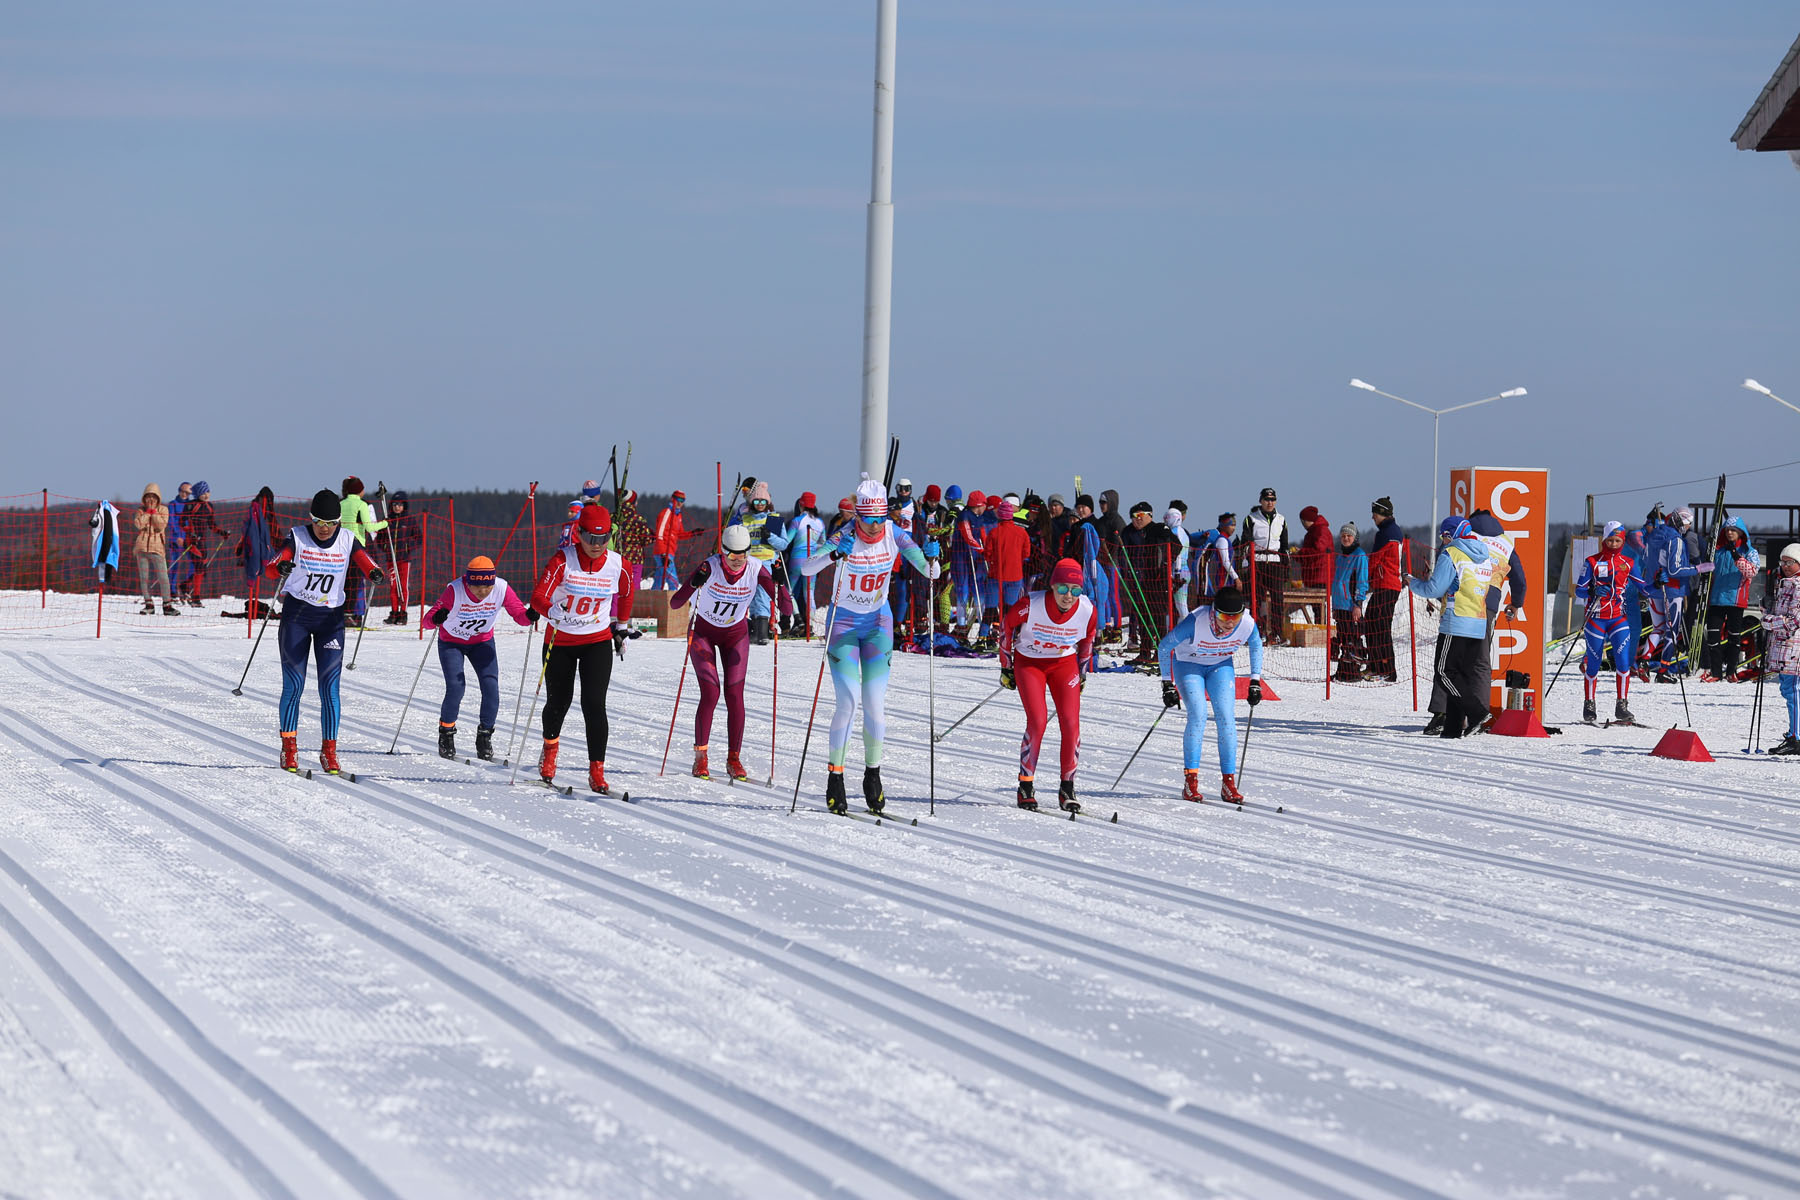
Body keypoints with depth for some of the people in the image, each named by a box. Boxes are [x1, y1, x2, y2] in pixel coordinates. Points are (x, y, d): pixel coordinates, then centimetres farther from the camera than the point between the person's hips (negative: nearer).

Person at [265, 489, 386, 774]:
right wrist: (280, 567, -41)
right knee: (294, 684, -4)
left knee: (329, 686, -4)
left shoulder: (347, 540, 1)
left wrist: (374, 573, -38)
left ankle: (329, 751, 2)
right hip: (296, 614, -1)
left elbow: (363, 560, -14)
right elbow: (271, 566, -17)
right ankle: (289, 750, 4)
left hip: (331, 618, 1)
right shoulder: (297, 537, -5)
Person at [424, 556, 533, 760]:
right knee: (455, 688, -17)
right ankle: (446, 735, 8)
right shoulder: (455, 590, -32)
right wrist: (436, 619, -58)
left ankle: (484, 737, 8)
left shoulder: (502, 589, -25)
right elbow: (428, 619, -35)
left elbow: (519, 614, -22)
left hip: (482, 642, 2)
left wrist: (529, 616, -45)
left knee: (491, 687, -13)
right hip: (451, 642, -2)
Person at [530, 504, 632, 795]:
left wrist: (621, 628, 21)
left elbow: (624, 594, 13)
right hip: (560, 642, 0)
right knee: (558, 701, 14)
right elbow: (538, 596, -27)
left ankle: (597, 773, -10)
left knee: (594, 704, -14)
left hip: (598, 642, 0)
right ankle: (550, 748, 46)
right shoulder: (563, 561, -18)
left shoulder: (616, 565, -9)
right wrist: (552, 611, -48)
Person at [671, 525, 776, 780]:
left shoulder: (756, 569, -21)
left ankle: (734, 759, 3)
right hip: (703, 632, -2)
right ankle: (700, 758, -2)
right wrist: (693, 584, -48)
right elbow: (674, 604, -31)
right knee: (710, 693, -13)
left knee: (734, 696, -7)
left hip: (735, 634, 2)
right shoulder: (710, 568, -27)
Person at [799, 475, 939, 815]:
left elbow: (930, 573, -10)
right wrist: (835, 555, -46)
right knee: (848, 701, -13)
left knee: (875, 702, -5)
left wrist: (931, 560, -33)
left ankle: (873, 774, 10)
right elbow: (806, 568, -29)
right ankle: (835, 778, -4)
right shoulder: (845, 537, -18)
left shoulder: (894, 534, -10)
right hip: (844, 622, -2)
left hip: (878, 623, 2)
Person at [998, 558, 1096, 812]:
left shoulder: (1087, 610, -19)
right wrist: (1006, 667, 2)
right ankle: (1025, 787, -5)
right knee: (1037, 721, -18)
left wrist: (1082, 673, 13)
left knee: (1071, 723, -11)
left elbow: (1088, 638, 5)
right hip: (1029, 662, -2)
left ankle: (1067, 789, 1)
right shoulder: (1030, 605, -27)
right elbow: (1006, 626, -7)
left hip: (1064, 664, 2)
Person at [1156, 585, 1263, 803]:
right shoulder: (1196, 621, -35)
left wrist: (1255, 682, -1)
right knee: (1198, 714, -22)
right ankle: (1190, 781, -18)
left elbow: (1256, 646, 1)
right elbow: (1165, 647, -20)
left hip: (1221, 666, 3)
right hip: (1188, 664, -3)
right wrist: (1168, 684, -17)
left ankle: (1228, 783, -7)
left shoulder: (1247, 625, -25)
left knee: (1226, 717, -13)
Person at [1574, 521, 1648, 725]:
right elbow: (1579, 590, -2)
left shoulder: (1628, 563, 8)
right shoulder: (1593, 562, 1)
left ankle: (1622, 706, -6)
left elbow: (1642, 584, 13)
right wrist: (1594, 591, -22)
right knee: (1593, 663, 1)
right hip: (1596, 618, -1)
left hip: (1619, 618, 1)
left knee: (1623, 660, -12)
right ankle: (1589, 704, 18)